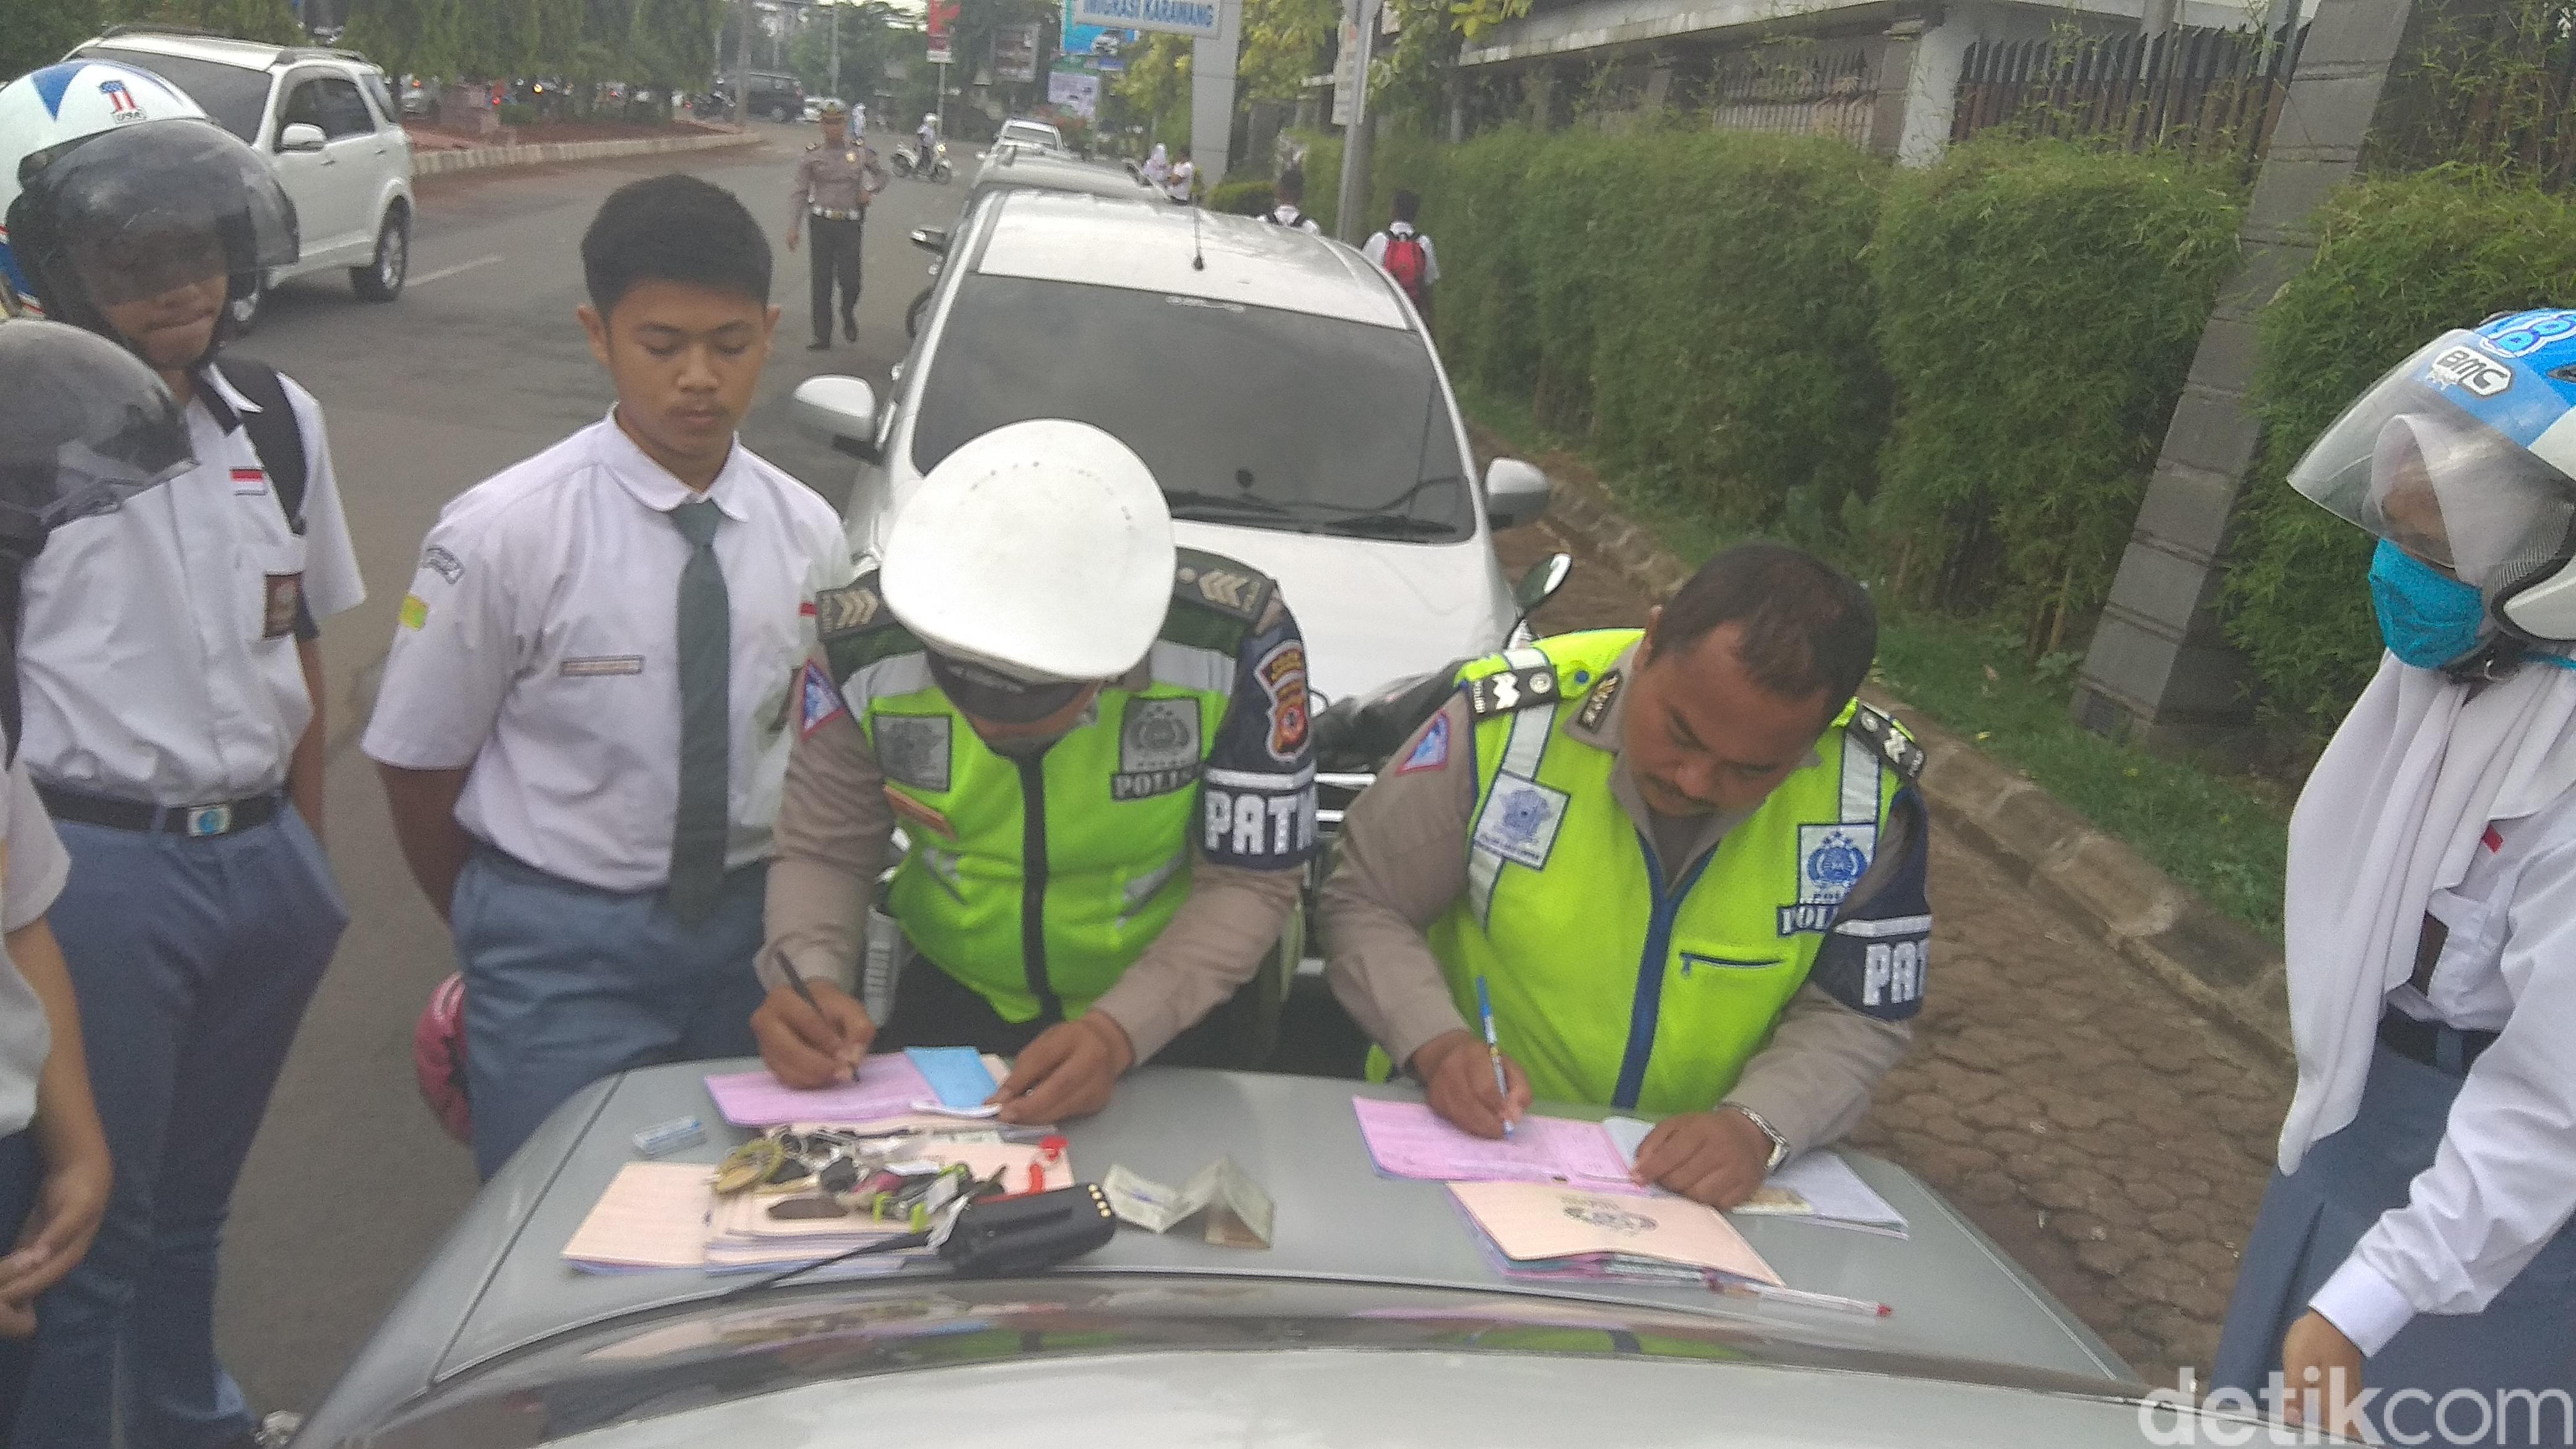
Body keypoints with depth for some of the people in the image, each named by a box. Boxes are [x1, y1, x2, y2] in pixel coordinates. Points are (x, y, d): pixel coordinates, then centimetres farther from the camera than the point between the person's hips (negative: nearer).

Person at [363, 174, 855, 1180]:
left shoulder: (807, 535, -4)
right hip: (562, 944, -3)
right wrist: (501, 936, 8)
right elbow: (416, 763, -4)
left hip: (748, 924, 3)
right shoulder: (505, 532, -15)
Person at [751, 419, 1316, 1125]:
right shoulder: (866, 648, -20)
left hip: (1167, 1017, 0)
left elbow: (1249, 882, -16)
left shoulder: (1234, 640, -26)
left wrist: (1123, 1029, -29)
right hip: (949, 1002, 1)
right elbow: (823, 853, -6)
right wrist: (809, 977, -25)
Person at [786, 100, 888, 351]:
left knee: (850, 279, -6)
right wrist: (793, 227, -7)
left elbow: (883, 175, 17)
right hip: (822, 224, 0)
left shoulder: (860, 150, 2)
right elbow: (799, 193, 1)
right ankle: (822, 336, 11)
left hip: (850, 225, 0)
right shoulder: (813, 155, 0)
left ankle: (848, 315, 28)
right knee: (821, 283, 3)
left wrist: (870, 190, -4)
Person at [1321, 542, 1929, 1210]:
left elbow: (1859, 1016, -4)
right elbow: (1363, 903, -6)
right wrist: (1436, 1044, -22)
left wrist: (1758, 1126, -22)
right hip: (1470, 1138, -3)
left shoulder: (1870, 790, -13)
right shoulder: (1510, 722, -18)